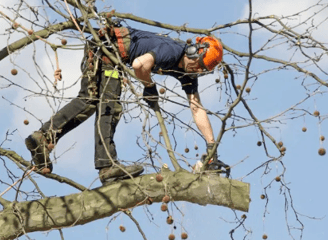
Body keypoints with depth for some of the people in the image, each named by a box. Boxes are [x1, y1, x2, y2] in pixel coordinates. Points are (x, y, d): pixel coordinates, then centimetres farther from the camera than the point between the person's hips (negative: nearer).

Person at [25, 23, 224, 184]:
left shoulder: (189, 74, 4)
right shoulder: (172, 51, -23)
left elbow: (197, 109, 5)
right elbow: (139, 64, -38)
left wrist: (211, 145, 1)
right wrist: (150, 87, -18)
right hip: (107, 46, -9)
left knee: (89, 101, 3)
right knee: (109, 104, -15)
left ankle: (44, 137, -4)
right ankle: (108, 166, -22)